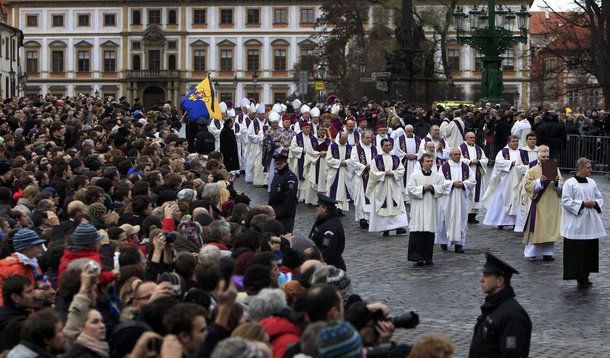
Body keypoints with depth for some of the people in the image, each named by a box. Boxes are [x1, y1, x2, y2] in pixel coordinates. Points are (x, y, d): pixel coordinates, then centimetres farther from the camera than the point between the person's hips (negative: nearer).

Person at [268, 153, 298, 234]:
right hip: (275, 210, 9)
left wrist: (285, 212, -22)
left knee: (285, 232, -9)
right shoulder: (277, 175, 14)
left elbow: (290, 197, -21)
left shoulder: (291, 177, -15)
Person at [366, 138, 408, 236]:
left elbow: (401, 170, 4)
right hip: (381, 186, -2)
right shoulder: (377, 159, -1)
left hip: (394, 187, 2)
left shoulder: (396, 158, 8)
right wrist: (384, 174, -14)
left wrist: (392, 173, -12)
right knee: (383, 207, -2)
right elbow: (373, 172, -6)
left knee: (396, 206, -6)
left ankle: (399, 226, -10)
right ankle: (385, 228, 3)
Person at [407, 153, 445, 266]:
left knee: (430, 232, 3)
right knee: (417, 232, -9)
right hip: (418, 208, -2)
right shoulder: (415, 176, 3)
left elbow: (441, 190, 2)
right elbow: (410, 189, -5)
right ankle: (418, 257, -8)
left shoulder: (438, 177, 9)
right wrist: (423, 188, -11)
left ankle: (428, 258, 11)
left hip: (431, 208, 2)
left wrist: (432, 188, -13)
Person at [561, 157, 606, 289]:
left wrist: (595, 203, -4)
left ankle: (584, 277, 18)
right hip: (576, 226, -6)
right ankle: (579, 278, 4)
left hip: (591, 225, 6)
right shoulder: (570, 183, -7)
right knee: (577, 252, -4)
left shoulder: (592, 182, 11)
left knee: (590, 250, 8)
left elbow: (600, 197, 18)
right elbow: (566, 201, -12)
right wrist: (582, 204, -17)